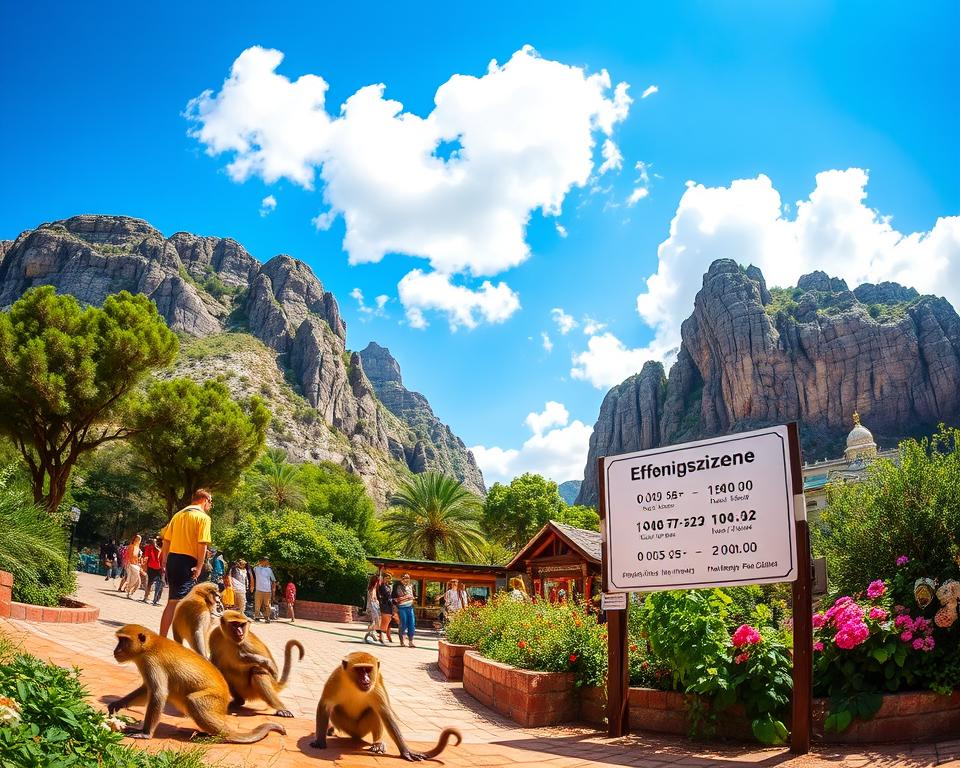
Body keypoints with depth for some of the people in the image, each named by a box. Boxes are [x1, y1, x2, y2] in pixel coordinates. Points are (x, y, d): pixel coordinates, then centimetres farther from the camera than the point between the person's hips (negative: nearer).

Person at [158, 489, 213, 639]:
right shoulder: (203, 517, -6)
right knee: (175, 602, -7)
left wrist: (165, 560, 18)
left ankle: (162, 637, 25)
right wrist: (199, 566, -12)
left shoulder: (178, 515, 15)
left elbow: (167, 539, 14)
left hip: (172, 559, 7)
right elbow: (202, 544, -15)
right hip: (188, 562, -7)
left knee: (172, 601, 18)